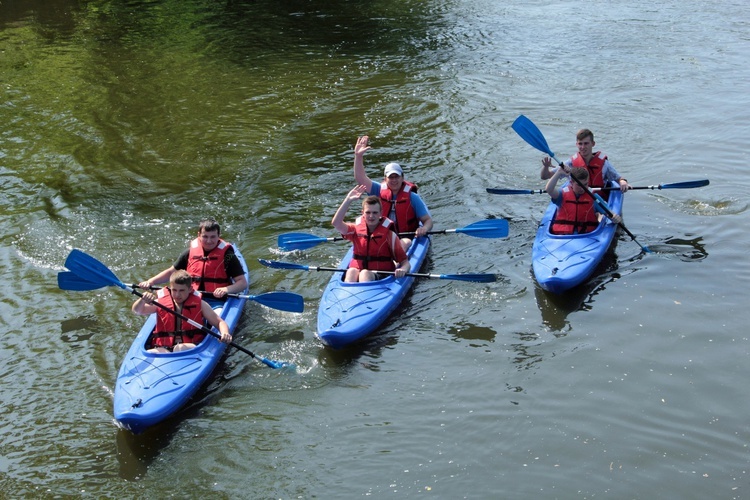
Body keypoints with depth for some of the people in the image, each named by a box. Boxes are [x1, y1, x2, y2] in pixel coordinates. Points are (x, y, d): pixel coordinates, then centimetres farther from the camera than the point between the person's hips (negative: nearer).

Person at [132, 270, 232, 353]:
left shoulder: (199, 304, 10)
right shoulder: (160, 303, 10)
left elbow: (220, 322, 9)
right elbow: (137, 310, 0)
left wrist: (225, 333, -15)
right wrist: (143, 300, -24)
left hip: (190, 346, 0)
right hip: (163, 348, 1)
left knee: (180, 349, -38)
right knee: (150, 354, -34)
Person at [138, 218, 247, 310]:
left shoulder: (227, 255, -2)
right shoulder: (191, 252, 9)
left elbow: (243, 282, -4)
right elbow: (171, 272, 20)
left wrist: (226, 289, -24)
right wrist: (150, 282, 6)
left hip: (217, 302, -3)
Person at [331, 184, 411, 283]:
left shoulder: (389, 234, -1)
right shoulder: (357, 229, 7)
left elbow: (405, 262, -2)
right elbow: (336, 223, -12)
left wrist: (403, 270, -26)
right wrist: (348, 200, -16)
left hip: (381, 277, -2)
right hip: (356, 273, 2)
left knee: (365, 273, -32)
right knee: (351, 271, -31)